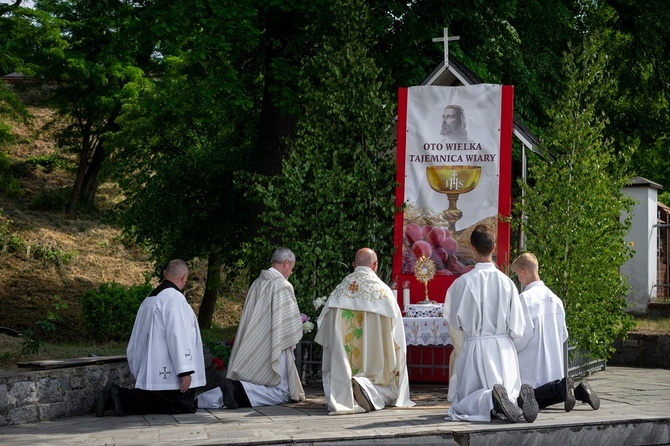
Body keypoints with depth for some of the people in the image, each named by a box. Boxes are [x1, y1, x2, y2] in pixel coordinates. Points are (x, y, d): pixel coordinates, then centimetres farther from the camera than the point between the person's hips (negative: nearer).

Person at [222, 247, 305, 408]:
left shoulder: (257, 283, 9)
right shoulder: (283, 286, -13)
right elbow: (292, 321, -11)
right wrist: (292, 340, 10)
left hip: (252, 349, 8)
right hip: (272, 350, -8)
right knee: (282, 393, -5)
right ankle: (241, 391, -24)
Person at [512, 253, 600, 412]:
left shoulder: (526, 298, -13)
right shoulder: (554, 298, 9)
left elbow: (524, 333, -18)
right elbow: (563, 334, 12)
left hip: (531, 367, -7)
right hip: (554, 367, 7)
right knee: (541, 402, 17)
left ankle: (559, 387, -24)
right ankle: (578, 391, -6)